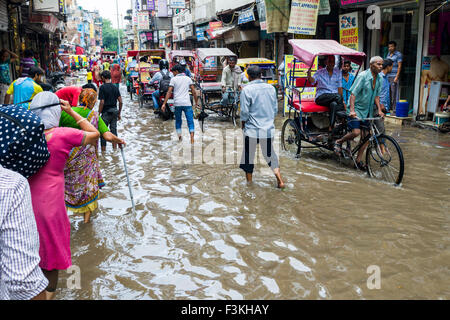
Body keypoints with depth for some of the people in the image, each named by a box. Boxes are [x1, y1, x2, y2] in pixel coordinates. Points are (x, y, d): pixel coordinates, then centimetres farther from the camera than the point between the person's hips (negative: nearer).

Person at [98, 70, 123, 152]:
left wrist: (99, 114, -8)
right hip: (114, 111, 5)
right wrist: (119, 113, 13)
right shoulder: (115, 87, 6)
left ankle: (103, 150, 7)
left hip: (106, 112, -5)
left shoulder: (102, 87, -10)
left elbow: (102, 102, -15)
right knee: (114, 130, 11)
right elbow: (120, 101, 5)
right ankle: (115, 148, 13)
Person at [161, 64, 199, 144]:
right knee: (190, 121, -2)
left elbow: (169, 92, -4)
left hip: (177, 103, -1)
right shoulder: (188, 78, 10)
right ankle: (192, 139, -16)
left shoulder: (173, 79, 3)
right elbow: (193, 91, 5)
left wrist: (164, 104, -4)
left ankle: (179, 137, 14)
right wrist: (196, 101, 14)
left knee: (178, 121, 16)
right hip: (187, 103, 1)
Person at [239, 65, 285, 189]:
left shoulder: (247, 89, -10)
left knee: (249, 156, 11)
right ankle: (280, 180, 12)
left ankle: (249, 183, 22)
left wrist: (243, 124, 6)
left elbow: (244, 111, -11)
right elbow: (275, 109, 10)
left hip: (252, 130, -4)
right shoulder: (271, 88, 4)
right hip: (269, 129, 4)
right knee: (270, 154, 19)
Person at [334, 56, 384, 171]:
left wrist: (379, 109, 1)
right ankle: (339, 142, 8)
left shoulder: (380, 79, 5)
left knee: (365, 136, 4)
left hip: (368, 111, 7)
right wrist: (352, 110, -29)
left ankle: (358, 160, 14)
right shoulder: (363, 76, -16)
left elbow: (376, 96, 14)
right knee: (356, 132, -21)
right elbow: (353, 94, -20)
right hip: (357, 108, -7)